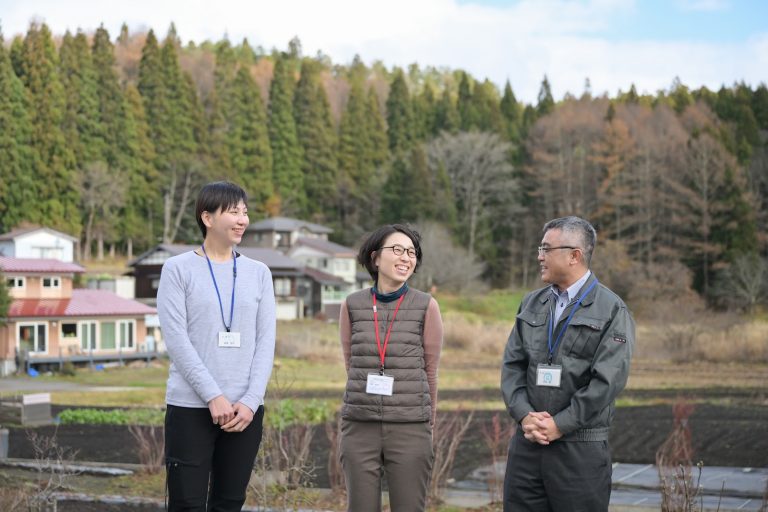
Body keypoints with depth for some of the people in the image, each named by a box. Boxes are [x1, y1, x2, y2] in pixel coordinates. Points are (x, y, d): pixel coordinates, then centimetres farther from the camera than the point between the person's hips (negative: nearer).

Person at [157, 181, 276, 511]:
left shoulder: (258, 273, 11)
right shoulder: (178, 269, 1)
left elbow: (266, 342, 5)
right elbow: (176, 339, -7)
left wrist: (251, 401, -7)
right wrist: (213, 396, -14)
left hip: (245, 409, 3)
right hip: (190, 407, -3)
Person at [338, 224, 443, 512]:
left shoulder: (426, 306, -1)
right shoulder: (352, 306, 3)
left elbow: (430, 371, 6)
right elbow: (352, 365, 11)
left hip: (410, 428, -1)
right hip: (360, 427, 2)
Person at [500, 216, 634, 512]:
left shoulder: (612, 311, -5)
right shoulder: (532, 304, 13)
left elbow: (607, 380, -13)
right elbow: (512, 365, 8)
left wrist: (559, 425, -14)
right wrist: (524, 414, -8)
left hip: (580, 448, -5)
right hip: (527, 443, 5)